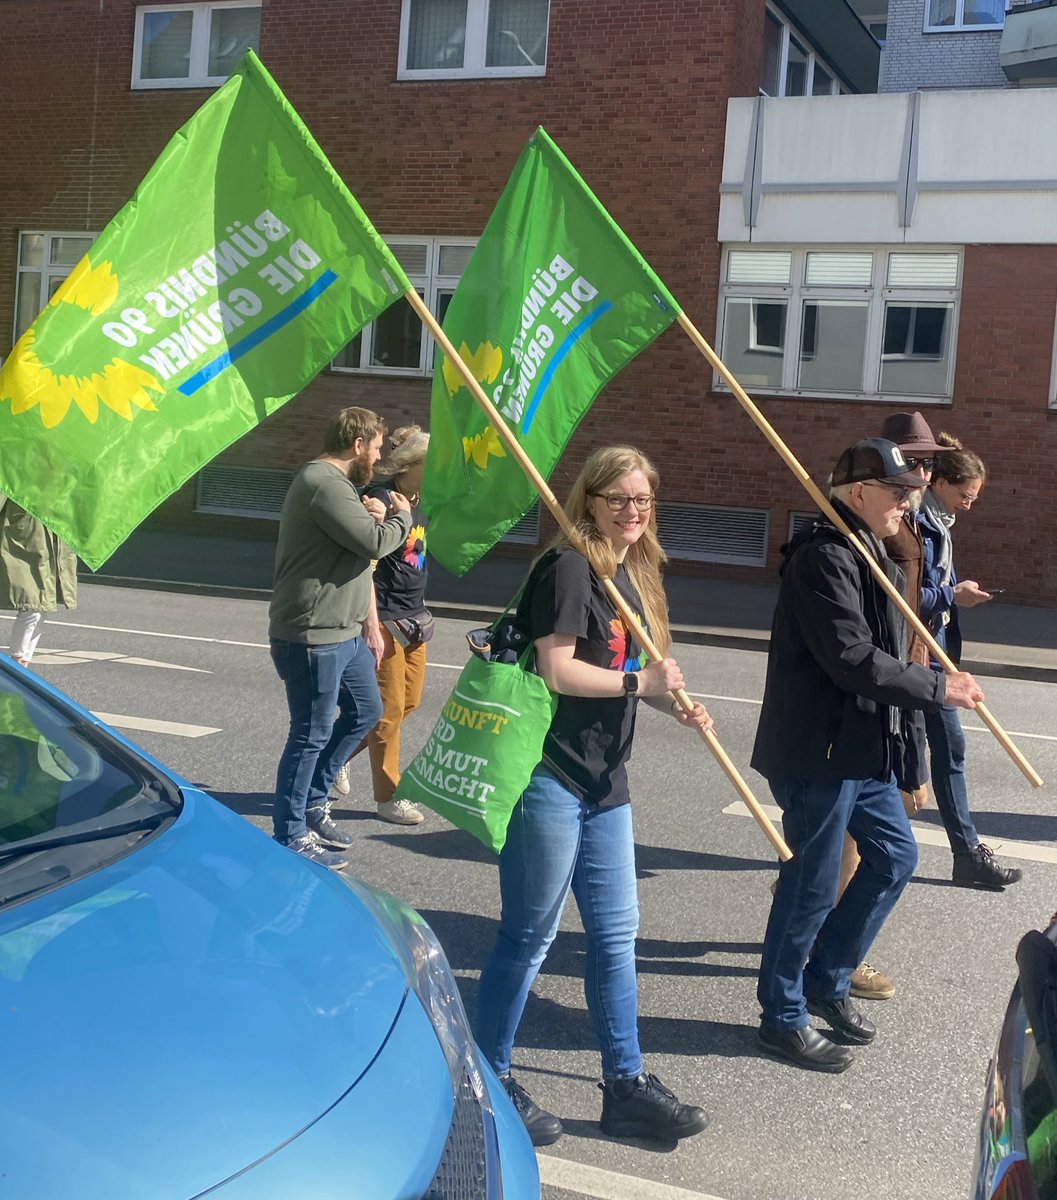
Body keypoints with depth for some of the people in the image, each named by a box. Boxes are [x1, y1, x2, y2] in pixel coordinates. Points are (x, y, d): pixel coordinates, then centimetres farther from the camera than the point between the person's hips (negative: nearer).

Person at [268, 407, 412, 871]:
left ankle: (313, 801, 32)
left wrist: (375, 518, 2)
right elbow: (374, 542, -22)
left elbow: (359, 545, 20)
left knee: (365, 711, 20)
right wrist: (401, 517, -6)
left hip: (344, 632, 11)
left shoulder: (337, 483, 17)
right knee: (311, 735, -2)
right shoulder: (323, 483, -19)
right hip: (312, 636, -11)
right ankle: (291, 836, 11)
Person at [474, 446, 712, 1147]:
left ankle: (626, 1086, 25)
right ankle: (490, 1081, 18)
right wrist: (641, 681, -14)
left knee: (616, 932, 14)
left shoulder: (634, 574, 13)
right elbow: (557, 670, -21)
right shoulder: (569, 566, -14)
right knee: (531, 936, 2)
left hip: (604, 780, 9)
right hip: (550, 777, -9)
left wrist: (675, 705, 5)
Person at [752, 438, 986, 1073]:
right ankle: (784, 1018, 19)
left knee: (895, 855, 18)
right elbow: (854, 659, -25)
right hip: (818, 750, -10)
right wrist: (939, 686, -17)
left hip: (863, 746, 11)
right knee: (813, 885, 1)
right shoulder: (824, 556, -19)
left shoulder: (870, 552, 15)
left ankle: (827, 981, 32)